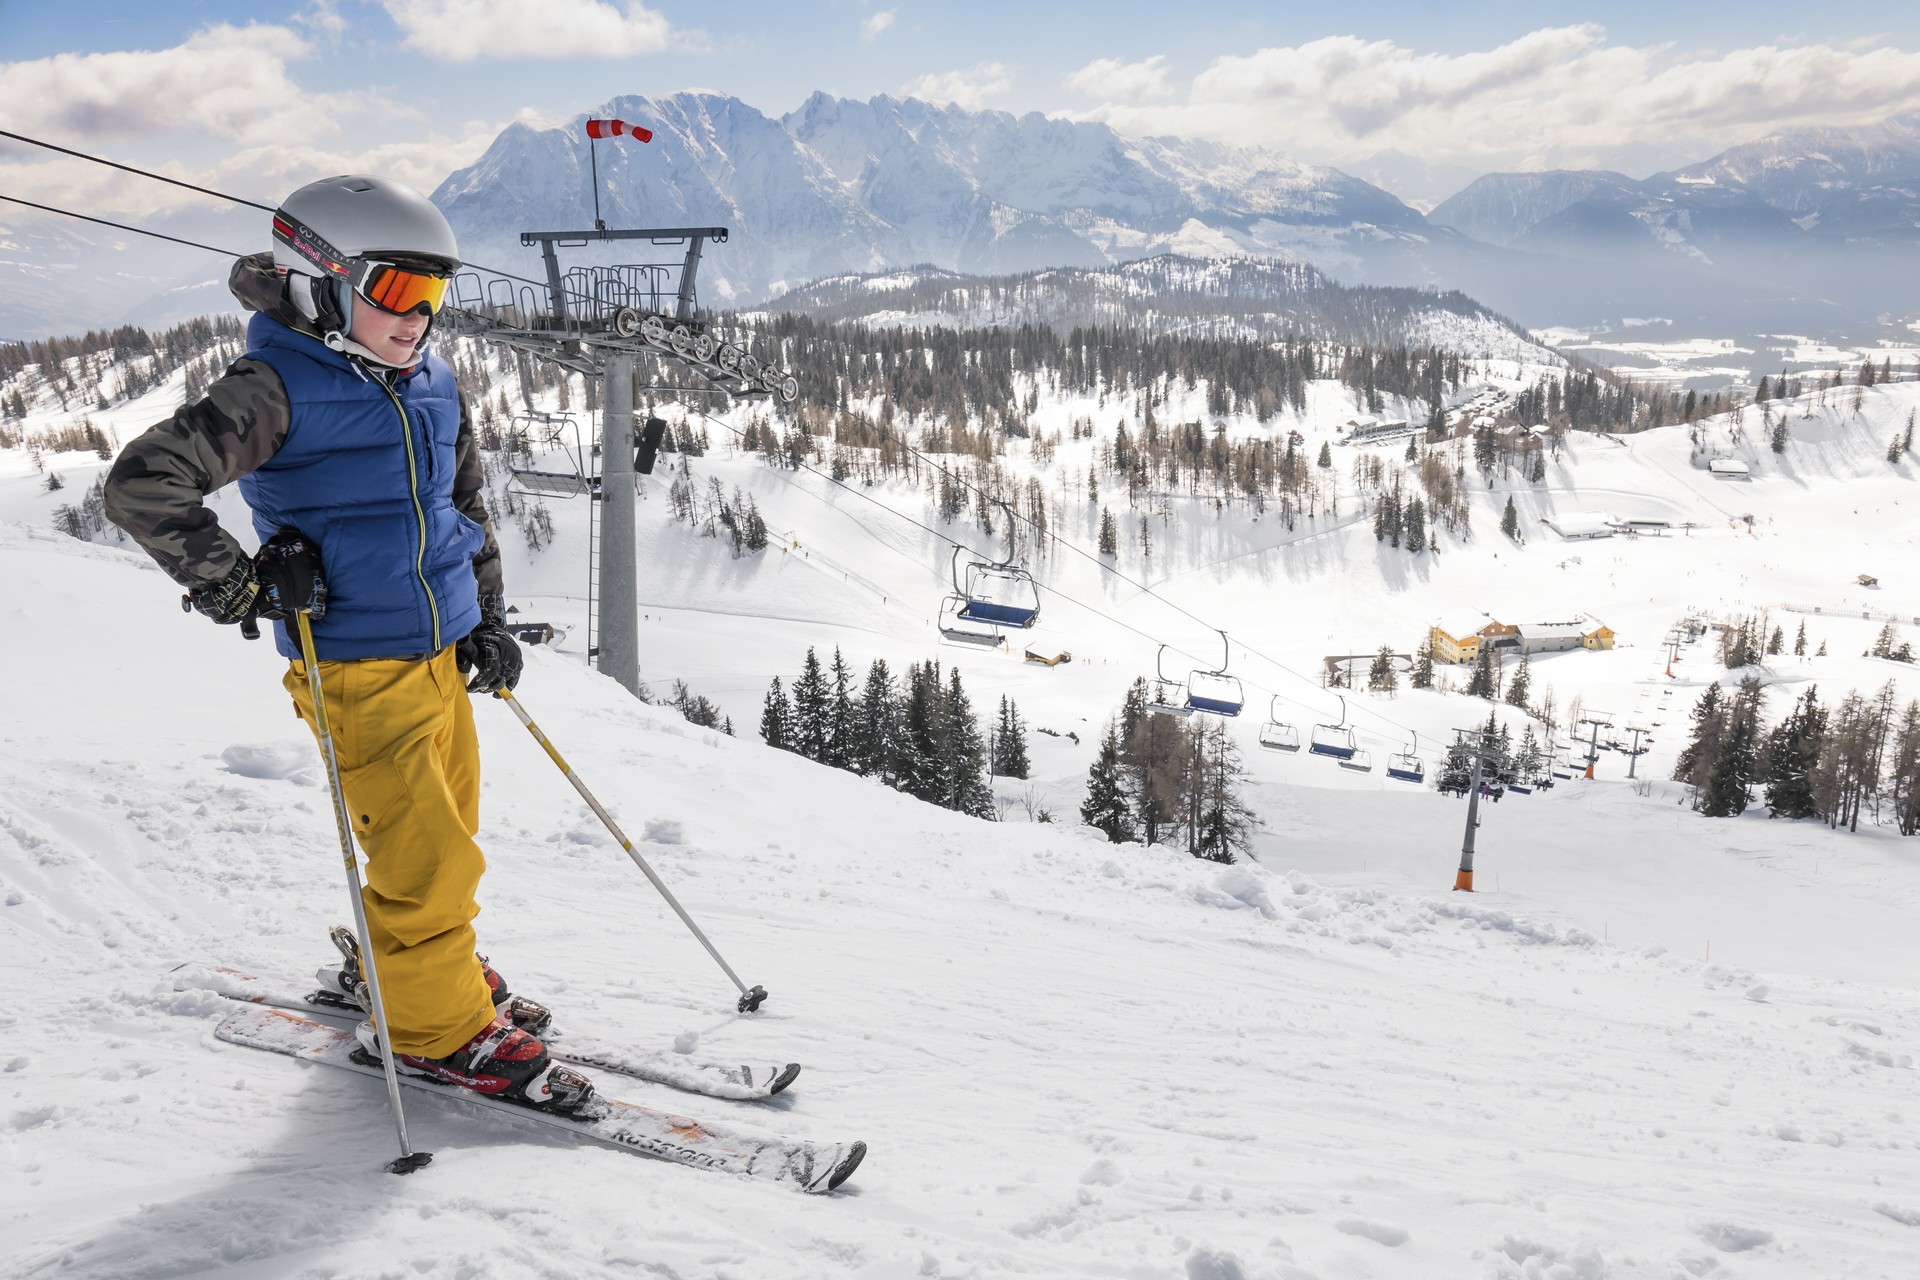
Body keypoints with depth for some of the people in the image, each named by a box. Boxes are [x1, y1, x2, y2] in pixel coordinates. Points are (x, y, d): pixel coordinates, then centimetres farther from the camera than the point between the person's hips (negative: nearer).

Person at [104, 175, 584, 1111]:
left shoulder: (429, 385, 9)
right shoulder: (278, 389, -14)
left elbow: (465, 503, 22)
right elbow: (144, 484, -20)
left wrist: (488, 617, 16)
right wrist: (234, 582, -18)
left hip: (442, 657, 8)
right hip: (360, 672, -8)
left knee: (448, 831, 19)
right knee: (430, 859, -6)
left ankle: (396, 963, 42)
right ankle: (434, 1025, 13)